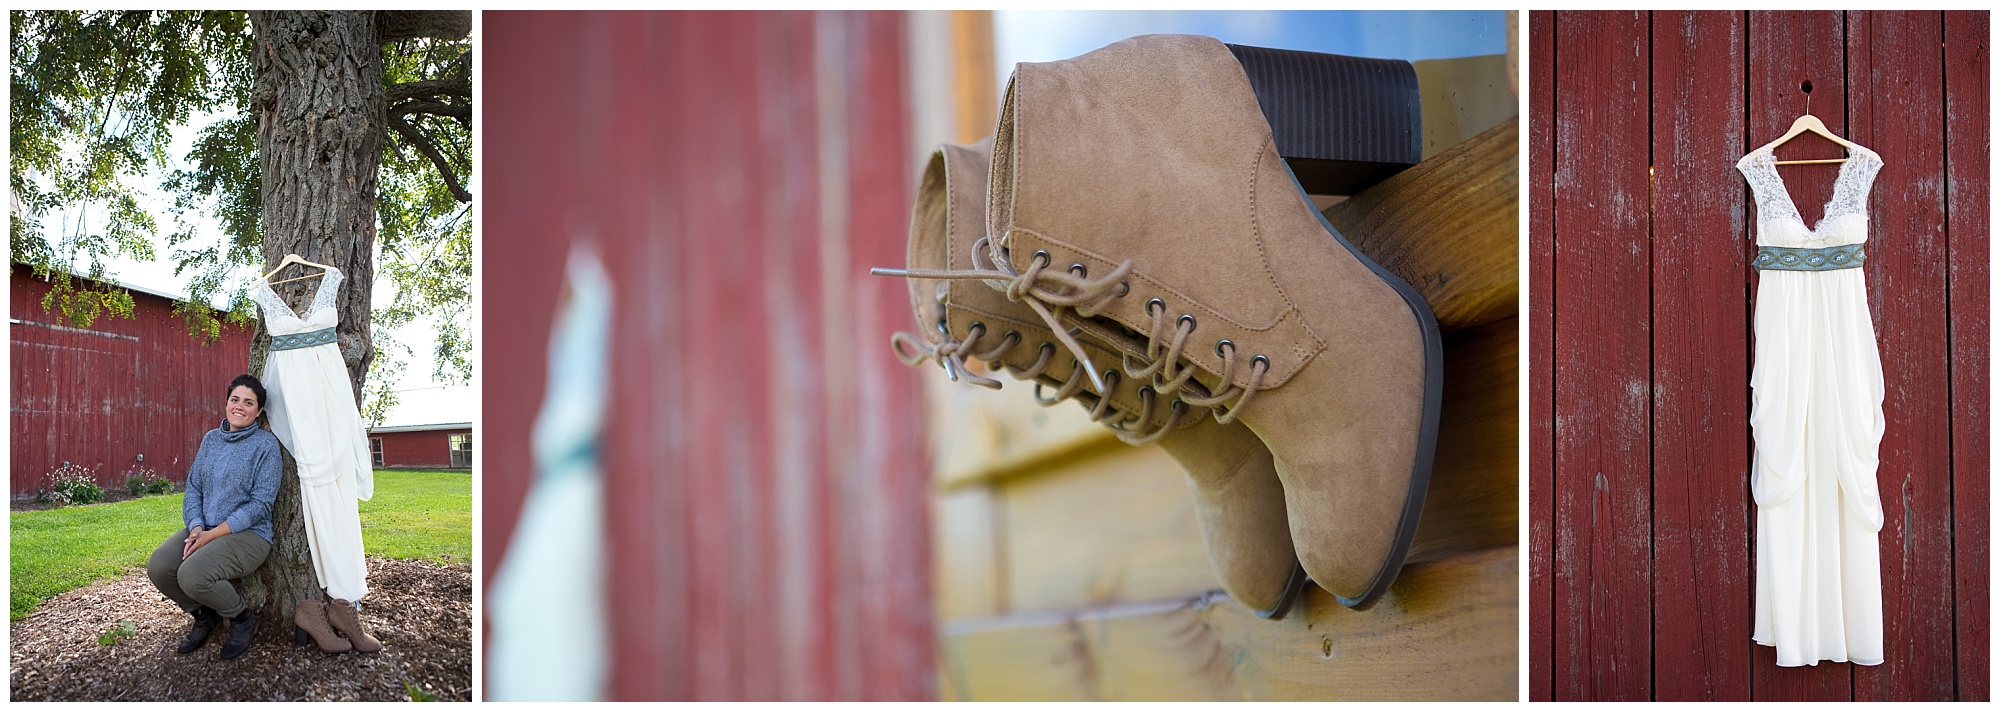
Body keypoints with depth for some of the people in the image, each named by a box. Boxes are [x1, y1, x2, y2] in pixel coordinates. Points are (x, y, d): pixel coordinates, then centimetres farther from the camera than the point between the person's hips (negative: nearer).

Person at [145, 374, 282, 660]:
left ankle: (242, 617, 0)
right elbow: (194, 487, 10)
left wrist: (213, 534, -17)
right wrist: (196, 527, -9)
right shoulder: (211, 439, 12)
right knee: (158, 567, -20)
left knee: (192, 574, -30)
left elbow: (260, 505, -12)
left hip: (248, 533, -6)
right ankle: (204, 615, 9)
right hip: (204, 529, 6)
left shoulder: (266, 444, -7)